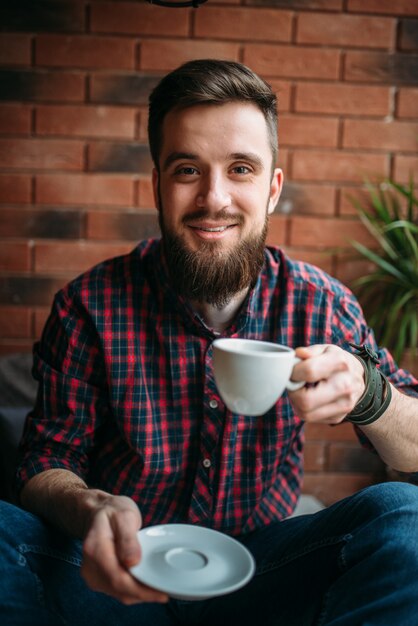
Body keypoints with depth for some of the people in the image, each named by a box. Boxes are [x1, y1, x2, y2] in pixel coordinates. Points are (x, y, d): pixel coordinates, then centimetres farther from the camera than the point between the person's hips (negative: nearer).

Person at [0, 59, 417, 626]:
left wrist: (367, 392, -29)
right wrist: (90, 509, -31)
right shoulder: (89, 307, -13)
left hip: (261, 563, 1)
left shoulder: (319, 303, -9)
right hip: (123, 573, 0)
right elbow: (48, 460, -7)